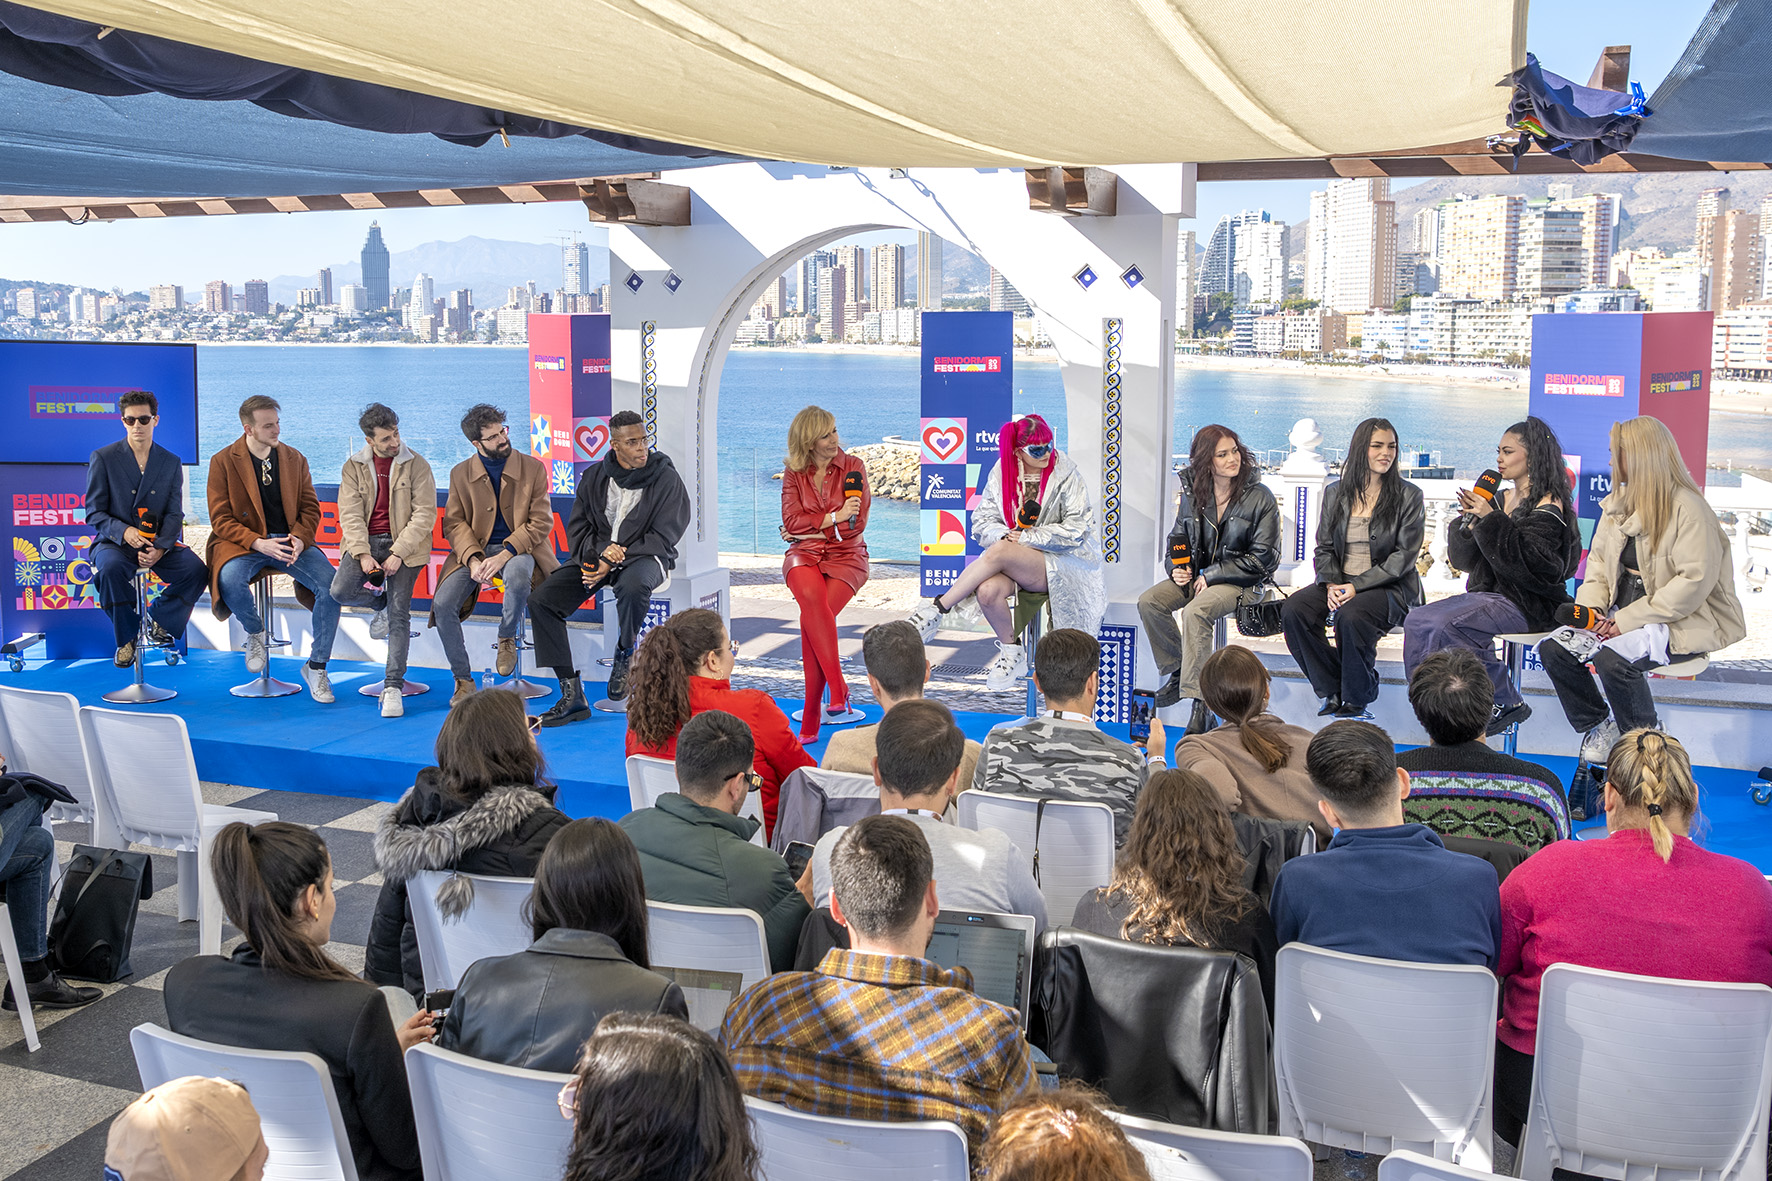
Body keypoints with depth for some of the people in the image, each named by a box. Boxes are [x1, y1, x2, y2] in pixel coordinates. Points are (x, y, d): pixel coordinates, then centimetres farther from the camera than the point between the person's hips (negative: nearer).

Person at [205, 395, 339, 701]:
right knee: (230, 579, -37)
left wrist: (300, 538, -13)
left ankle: (316, 667, -9)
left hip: (290, 541, 2)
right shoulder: (223, 462, -1)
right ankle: (254, 633, -2)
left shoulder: (295, 459, 9)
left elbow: (310, 507, 9)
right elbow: (221, 518, -5)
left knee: (331, 583, -24)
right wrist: (259, 543, -21)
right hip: (244, 543, -2)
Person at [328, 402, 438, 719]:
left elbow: (425, 515, -6)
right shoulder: (354, 467, 6)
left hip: (403, 544, -2)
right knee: (341, 591, -22)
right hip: (364, 541, 3)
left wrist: (398, 553, -16)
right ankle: (383, 602, 11)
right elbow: (350, 514, -1)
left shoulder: (416, 465, -1)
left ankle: (393, 686, -9)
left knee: (399, 614, -13)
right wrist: (363, 553, -15)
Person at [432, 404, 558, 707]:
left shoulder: (533, 468, -1)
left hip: (518, 548, -2)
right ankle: (463, 680, -3)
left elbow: (541, 522, -6)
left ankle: (508, 638, -10)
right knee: (442, 604, -20)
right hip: (474, 550, 3)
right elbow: (454, 523, 2)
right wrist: (473, 559, -17)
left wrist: (505, 555, -20)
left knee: (517, 573, -40)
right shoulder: (460, 473, 6)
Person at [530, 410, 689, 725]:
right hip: (596, 554, 5)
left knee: (633, 585, -42)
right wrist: (598, 550, -15)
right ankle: (572, 695, -14)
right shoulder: (594, 477, 6)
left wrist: (614, 562, -19)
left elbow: (662, 537, -11)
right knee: (540, 600, -15)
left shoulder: (666, 478, -6)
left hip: (643, 557, -4)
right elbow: (577, 527, 8)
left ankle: (625, 654, -9)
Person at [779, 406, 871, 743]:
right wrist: (833, 518, -13)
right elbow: (791, 521, -2)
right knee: (813, 598, -36)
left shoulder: (853, 467, 3)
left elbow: (856, 525, -4)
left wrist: (809, 529, -3)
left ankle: (810, 723, -24)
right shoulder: (793, 472, 9)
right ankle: (838, 692, -37)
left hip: (846, 555, -1)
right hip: (804, 555, 2)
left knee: (812, 618, -27)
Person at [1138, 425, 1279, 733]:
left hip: (1241, 580, -6)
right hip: (1198, 574, 6)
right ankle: (1177, 673, 2)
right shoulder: (1192, 494, 3)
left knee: (1195, 612, -33)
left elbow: (1262, 558, -10)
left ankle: (1200, 704, -33)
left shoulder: (1259, 498, -10)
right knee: (1148, 602, -16)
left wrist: (1213, 575, -15)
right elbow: (1178, 540, 17)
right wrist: (1177, 569, -6)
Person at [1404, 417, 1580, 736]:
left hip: (1529, 603, -8)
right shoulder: (1499, 499, 15)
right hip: (1488, 594, 8)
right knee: (1416, 622, -11)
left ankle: (1507, 703, -14)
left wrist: (1491, 521, -22)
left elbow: (1532, 565, -22)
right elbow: (1461, 559, 12)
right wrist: (1469, 524, -8)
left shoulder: (1547, 507, -8)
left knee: (1447, 625, -28)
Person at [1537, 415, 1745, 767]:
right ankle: (1598, 725, 10)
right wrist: (1589, 608, -5)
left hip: (1682, 622, -8)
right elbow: (1598, 561, 15)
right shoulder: (1617, 502, 11)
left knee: (1612, 658, -33)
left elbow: (1695, 581, -22)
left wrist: (1630, 619, -24)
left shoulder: (1687, 508, -15)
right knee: (1553, 649, -10)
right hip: (1622, 612, 8)